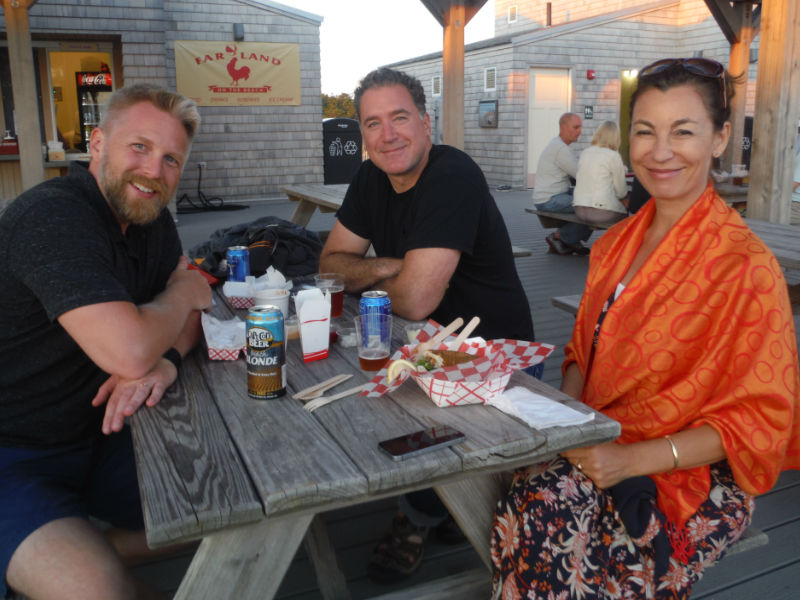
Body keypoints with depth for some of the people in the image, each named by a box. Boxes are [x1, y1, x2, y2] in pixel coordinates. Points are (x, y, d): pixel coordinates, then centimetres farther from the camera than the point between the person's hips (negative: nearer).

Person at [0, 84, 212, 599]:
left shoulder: (150, 217, 3)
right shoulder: (52, 216, -25)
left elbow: (193, 306, 8)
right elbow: (128, 352, -34)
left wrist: (166, 357, -16)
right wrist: (184, 292, -12)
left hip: (95, 436, 8)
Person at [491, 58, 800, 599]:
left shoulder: (748, 268, -12)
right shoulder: (615, 244, 9)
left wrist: (632, 459, -20)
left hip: (694, 478, -5)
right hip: (597, 448, 5)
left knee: (543, 521, -30)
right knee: (530, 501, -27)